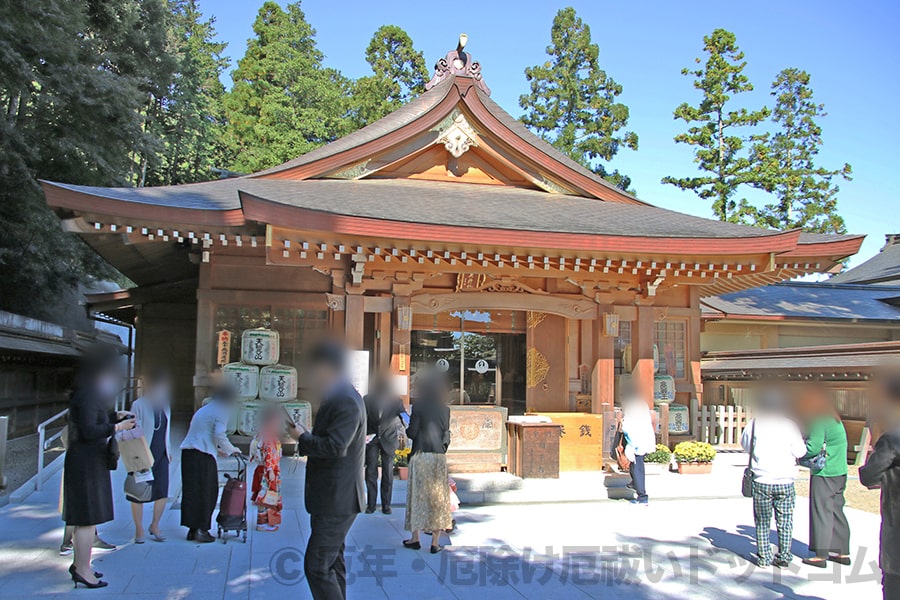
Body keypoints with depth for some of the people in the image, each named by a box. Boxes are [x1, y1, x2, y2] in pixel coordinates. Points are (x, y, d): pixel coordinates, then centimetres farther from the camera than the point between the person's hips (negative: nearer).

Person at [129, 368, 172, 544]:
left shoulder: (165, 405, 9)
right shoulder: (138, 405, -10)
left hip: (161, 455, 5)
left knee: (162, 492, 3)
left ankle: (155, 526, 22)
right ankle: (139, 530, 19)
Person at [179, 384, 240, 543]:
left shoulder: (203, 410, 25)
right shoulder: (220, 412, -3)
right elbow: (219, 436, -12)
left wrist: (217, 449, 33)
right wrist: (232, 450, 3)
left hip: (187, 452, 8)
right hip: (202, 455, -8)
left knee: (191, 491, 11)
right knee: (205, 492, 0)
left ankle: (192, 529, 16)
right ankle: (201, 530, 3)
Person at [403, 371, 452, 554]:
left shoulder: (419, 406, -8)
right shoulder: (445, 409, 4)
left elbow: (412, 432, -9)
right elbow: (446, 435, 8)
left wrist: (407, 428, 11)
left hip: (421, 455, -3)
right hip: (439, 457, 3)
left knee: (418, 495, 8)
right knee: (438, 497, 6)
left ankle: (415, 538, 14)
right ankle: (435, 542, 7)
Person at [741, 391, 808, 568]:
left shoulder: (754, 423, -3)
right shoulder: (790, 424, -3)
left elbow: (745, 444, 9)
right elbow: (800, 451, -4)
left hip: (761, 481, 0)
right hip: (785, 481, 0)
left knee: (762, 521, 11)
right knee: (785, 522, 10)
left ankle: (764, 557, 13)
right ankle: (784, 557, 12)